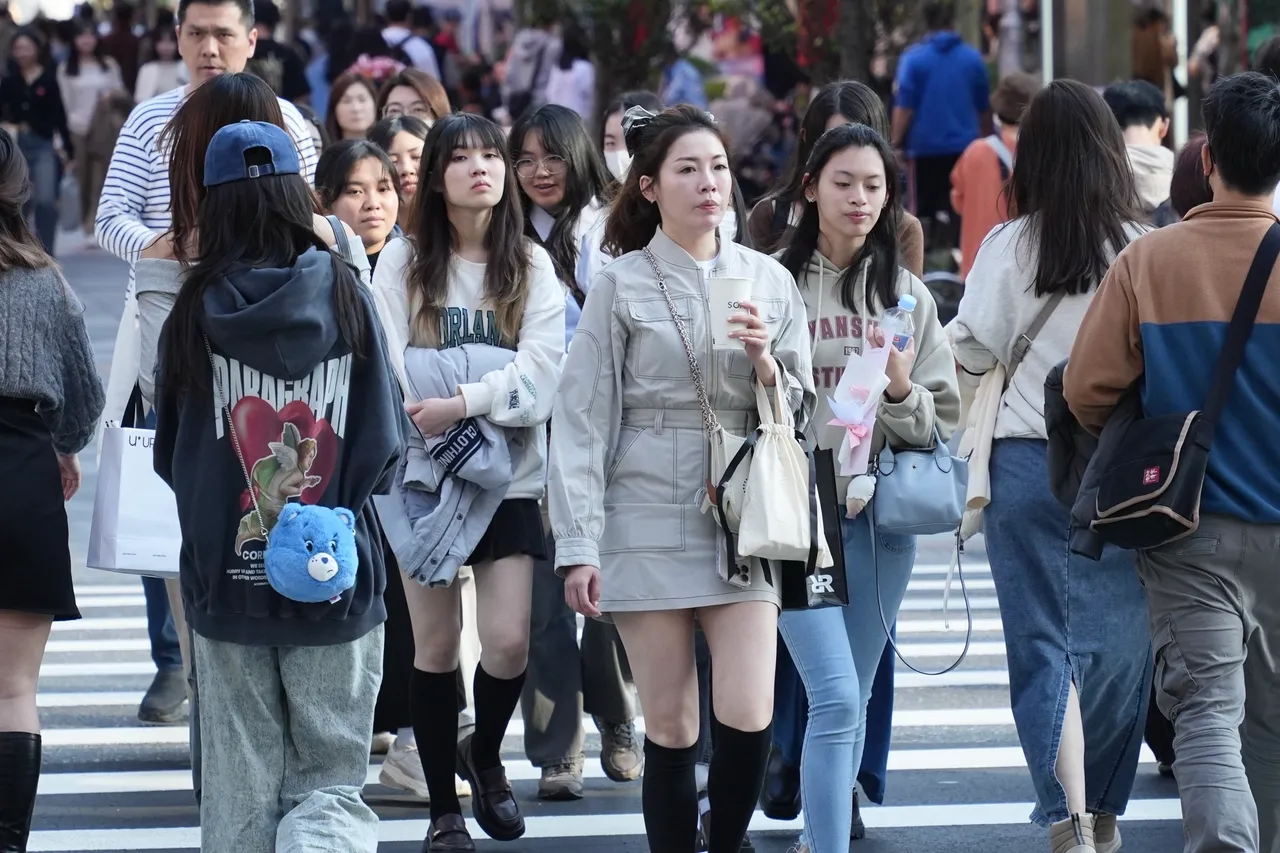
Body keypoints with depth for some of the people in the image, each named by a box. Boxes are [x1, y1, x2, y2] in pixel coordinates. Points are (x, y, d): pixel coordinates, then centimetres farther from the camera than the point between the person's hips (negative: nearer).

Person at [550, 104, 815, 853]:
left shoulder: (769, 281, 8)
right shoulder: (622, 285, 1)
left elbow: (799, 411, 12)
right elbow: (583, 423, -2)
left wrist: (764, 362, -9)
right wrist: (579, 548, -7)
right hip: (649, 525, -2)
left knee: (748, 718, -8)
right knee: (671, 727, 2)